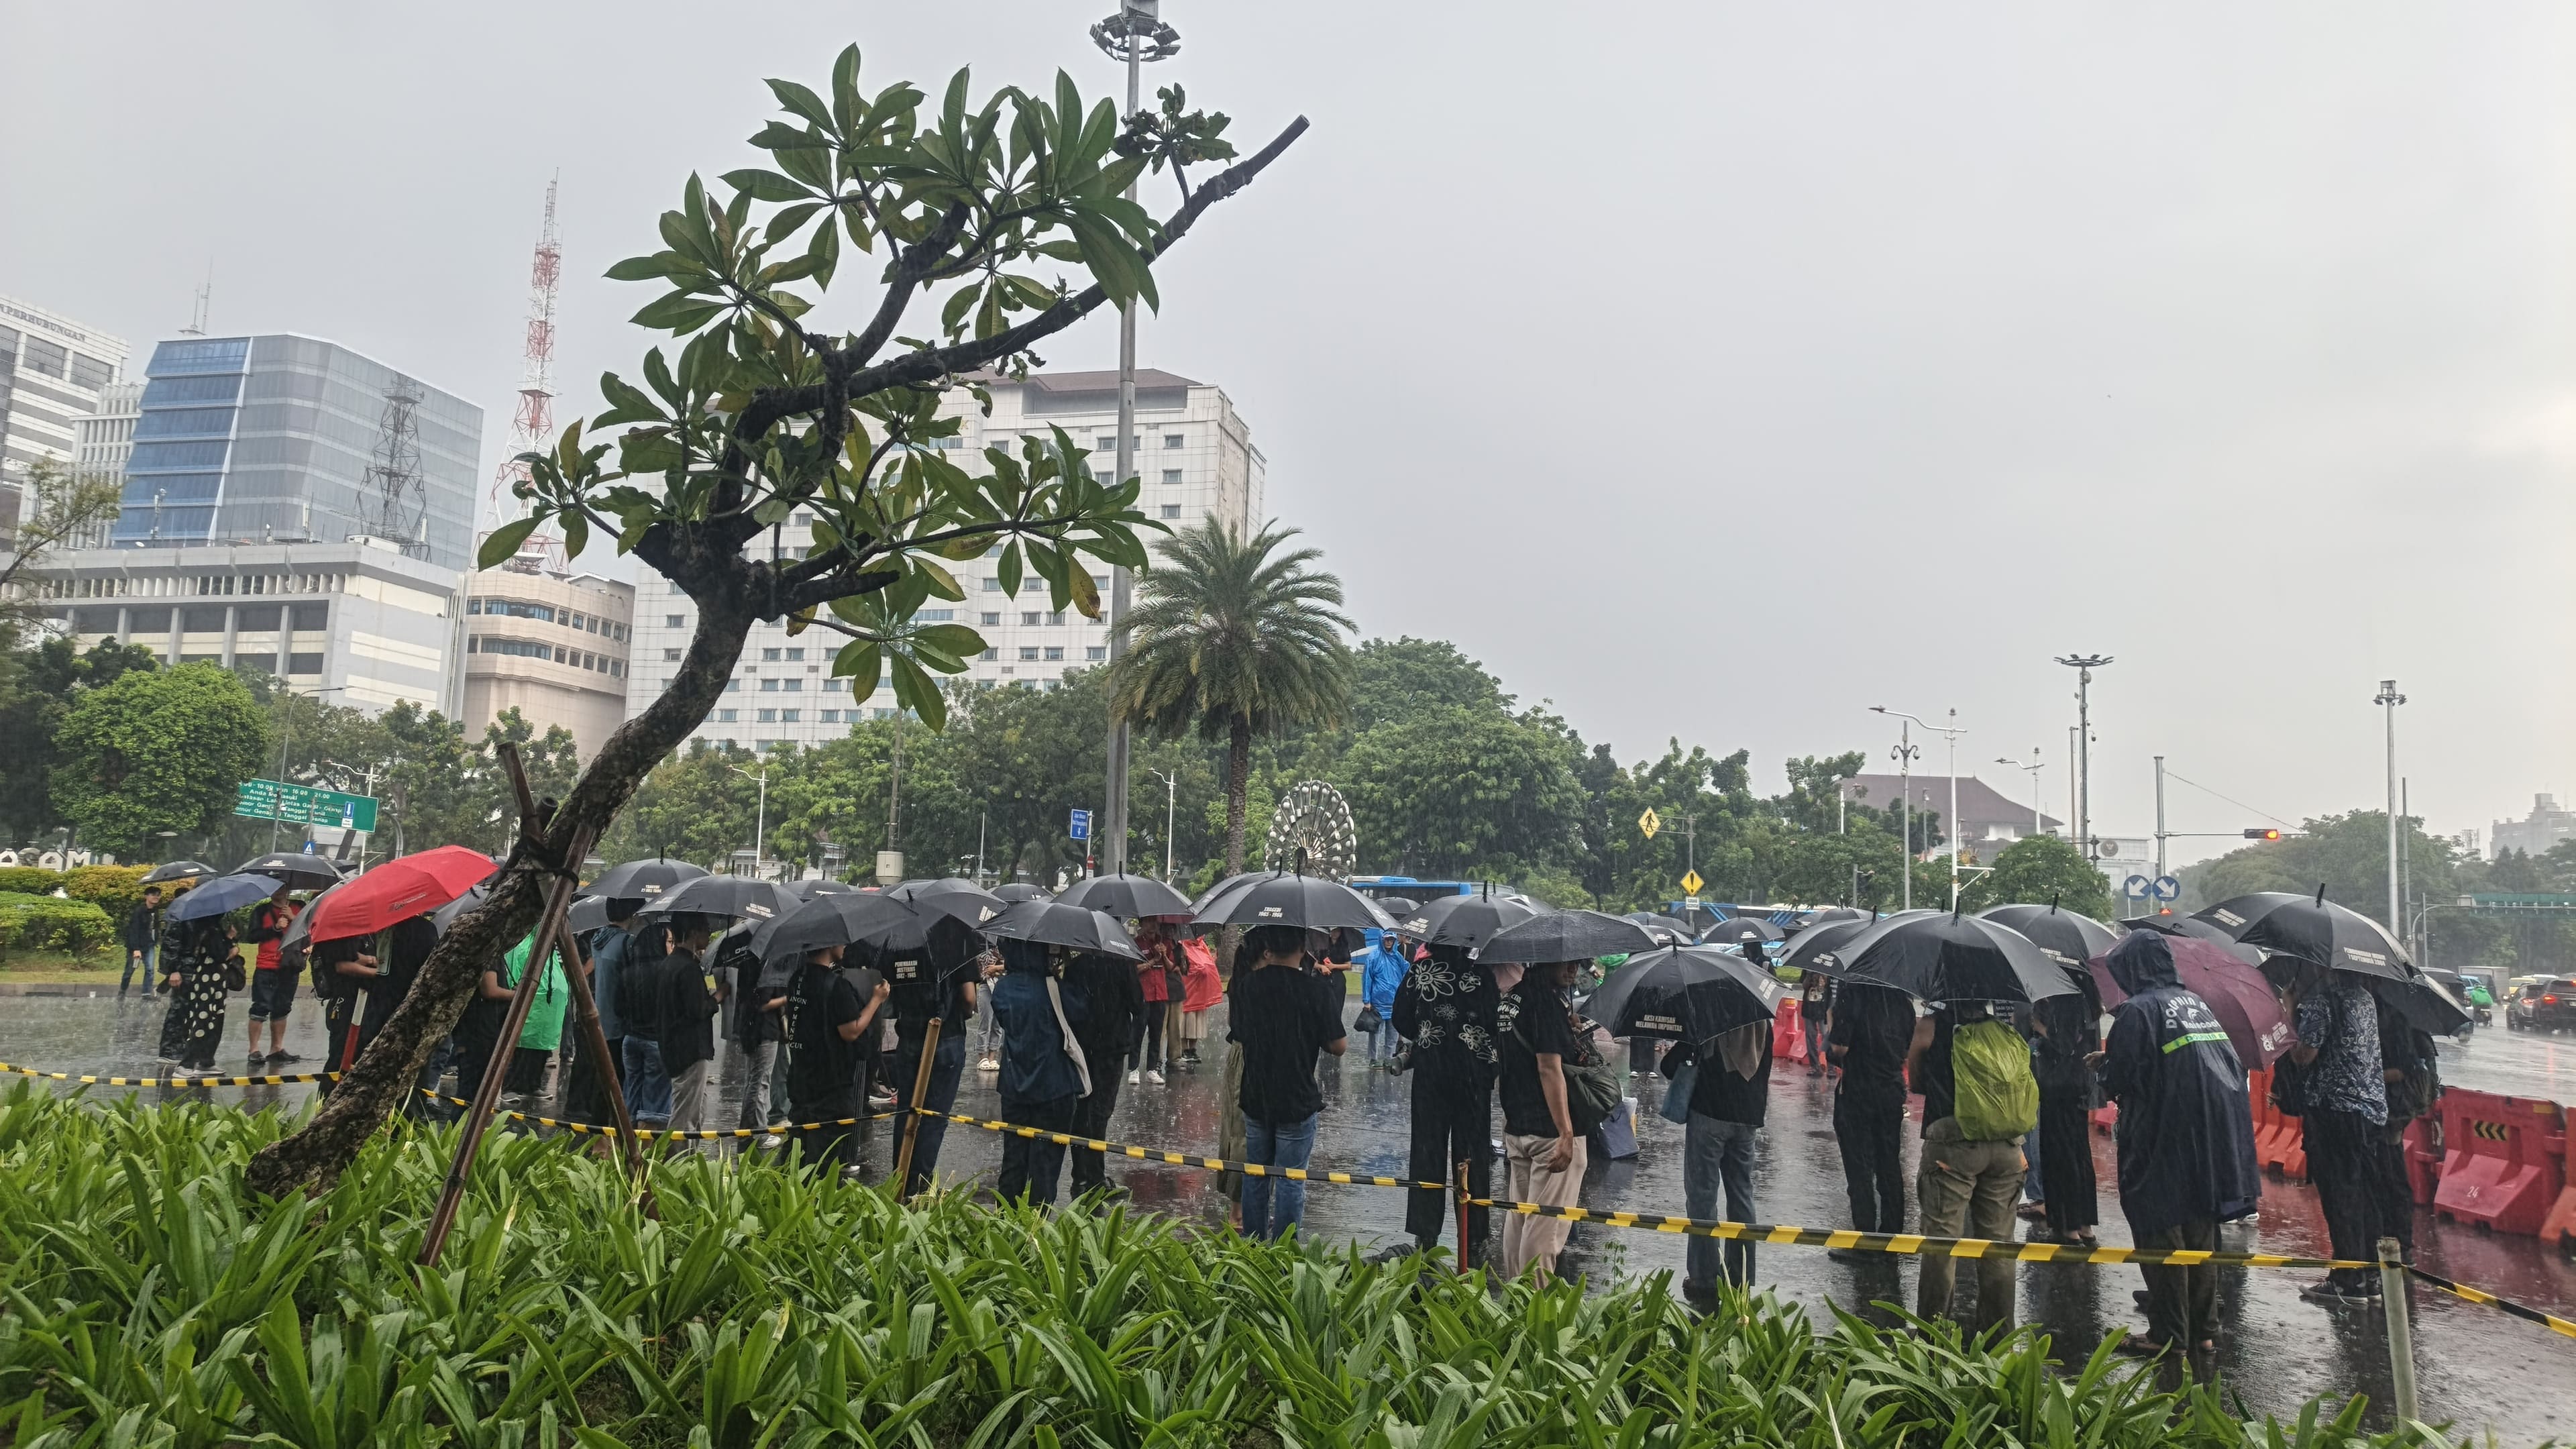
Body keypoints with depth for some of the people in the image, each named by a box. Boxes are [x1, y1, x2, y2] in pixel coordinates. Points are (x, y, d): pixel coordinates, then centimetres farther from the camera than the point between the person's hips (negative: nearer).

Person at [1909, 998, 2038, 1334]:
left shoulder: (1930, 1027, -2)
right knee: (1999, 1243, 13)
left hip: (1953, 1145, -4)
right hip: (2006, 1147, 4)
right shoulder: (2007, 1032, 8)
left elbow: (1915, 1079, 12)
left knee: (1941, 1242, 2)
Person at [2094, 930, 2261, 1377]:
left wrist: (2105, 1064, 6)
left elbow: (2118, 1083, -17)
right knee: (2201, 1238, 15)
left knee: (2162, 1240, 2)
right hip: (2213, 1145, 7)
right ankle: (2205, 1333, 21)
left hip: (2163, 1147, -7)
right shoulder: (2197, 1004, 9)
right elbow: (2231, 1066, 15)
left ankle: (2170, 1335, 5)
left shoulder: (2138, 1011, -14)